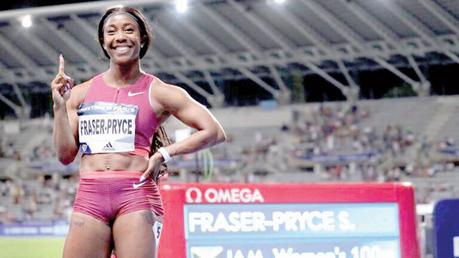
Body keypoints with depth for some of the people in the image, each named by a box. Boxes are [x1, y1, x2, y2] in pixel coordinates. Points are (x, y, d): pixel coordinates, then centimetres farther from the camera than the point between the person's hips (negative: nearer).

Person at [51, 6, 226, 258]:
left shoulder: (158, 93, 4)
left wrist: (165, 153, -5)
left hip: (136, 194, -3)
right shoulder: (81, 93, 13)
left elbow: (214, 132, 1)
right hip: (89, 197, 3)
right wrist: (59, 106, 1)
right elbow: (66, 155, 10)